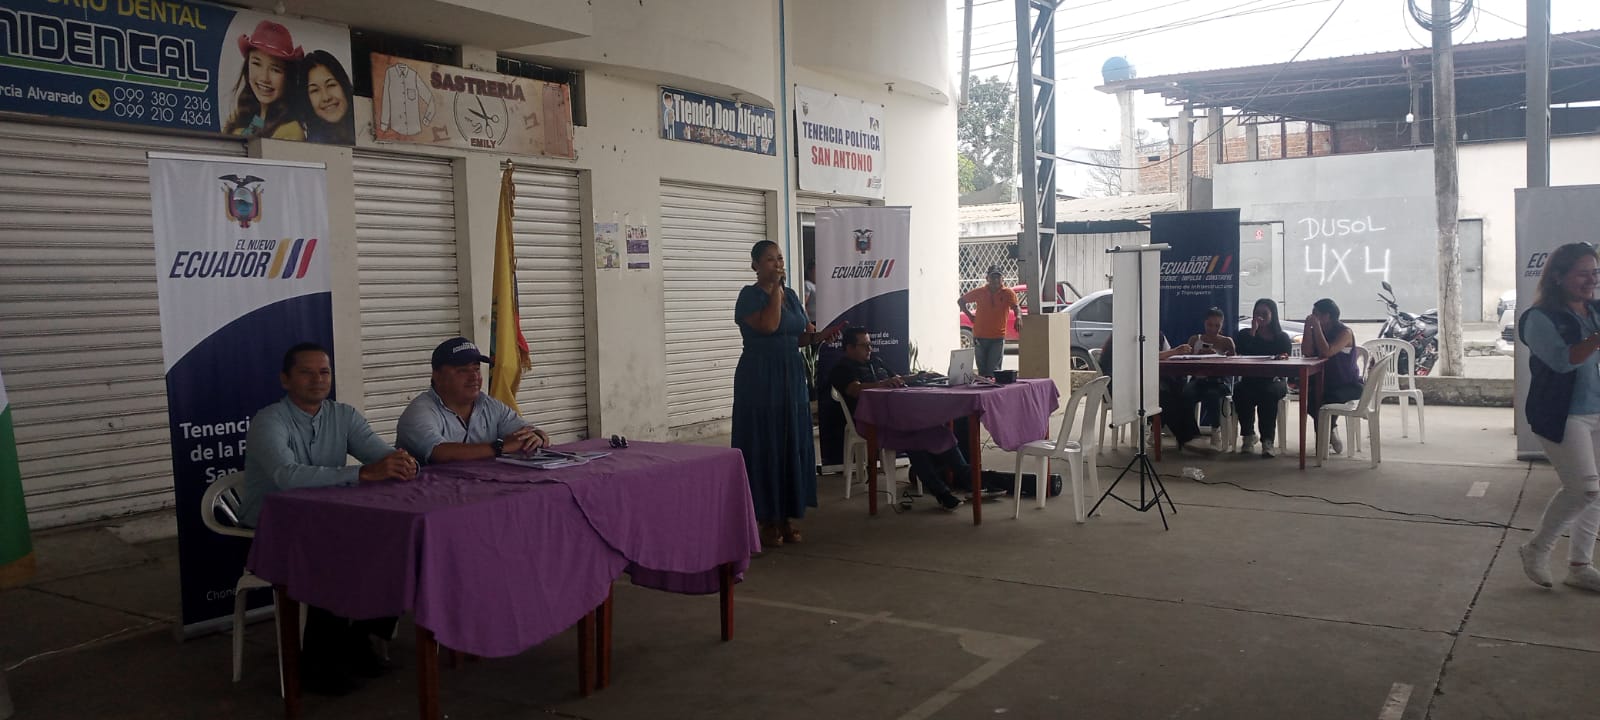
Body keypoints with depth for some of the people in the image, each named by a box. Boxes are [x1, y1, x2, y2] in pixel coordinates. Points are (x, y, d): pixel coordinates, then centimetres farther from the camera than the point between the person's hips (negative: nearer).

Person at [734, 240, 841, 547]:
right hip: (760, 379, -7)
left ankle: (787, 515, 16)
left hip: (792, 378, 7)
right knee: (765, 445, -3)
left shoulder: (791, 295, 12)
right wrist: (775, 289, -15)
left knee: (794, 445, 7)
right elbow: (768, 326, -24)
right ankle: (767, 519, 4)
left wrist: (820, 336, -2)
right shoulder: (750, 295, -8)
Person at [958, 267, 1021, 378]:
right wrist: (970, 315, 4)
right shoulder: (979, 291, 2)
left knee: (994, 369, -9)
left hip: (998, 338, -2)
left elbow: (1016, 307, -18)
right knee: (982, 369, 6)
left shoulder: (1008, 293, -3)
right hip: (980, 337, 2)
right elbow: (960, 301, 14)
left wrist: (1018, 317, -40)